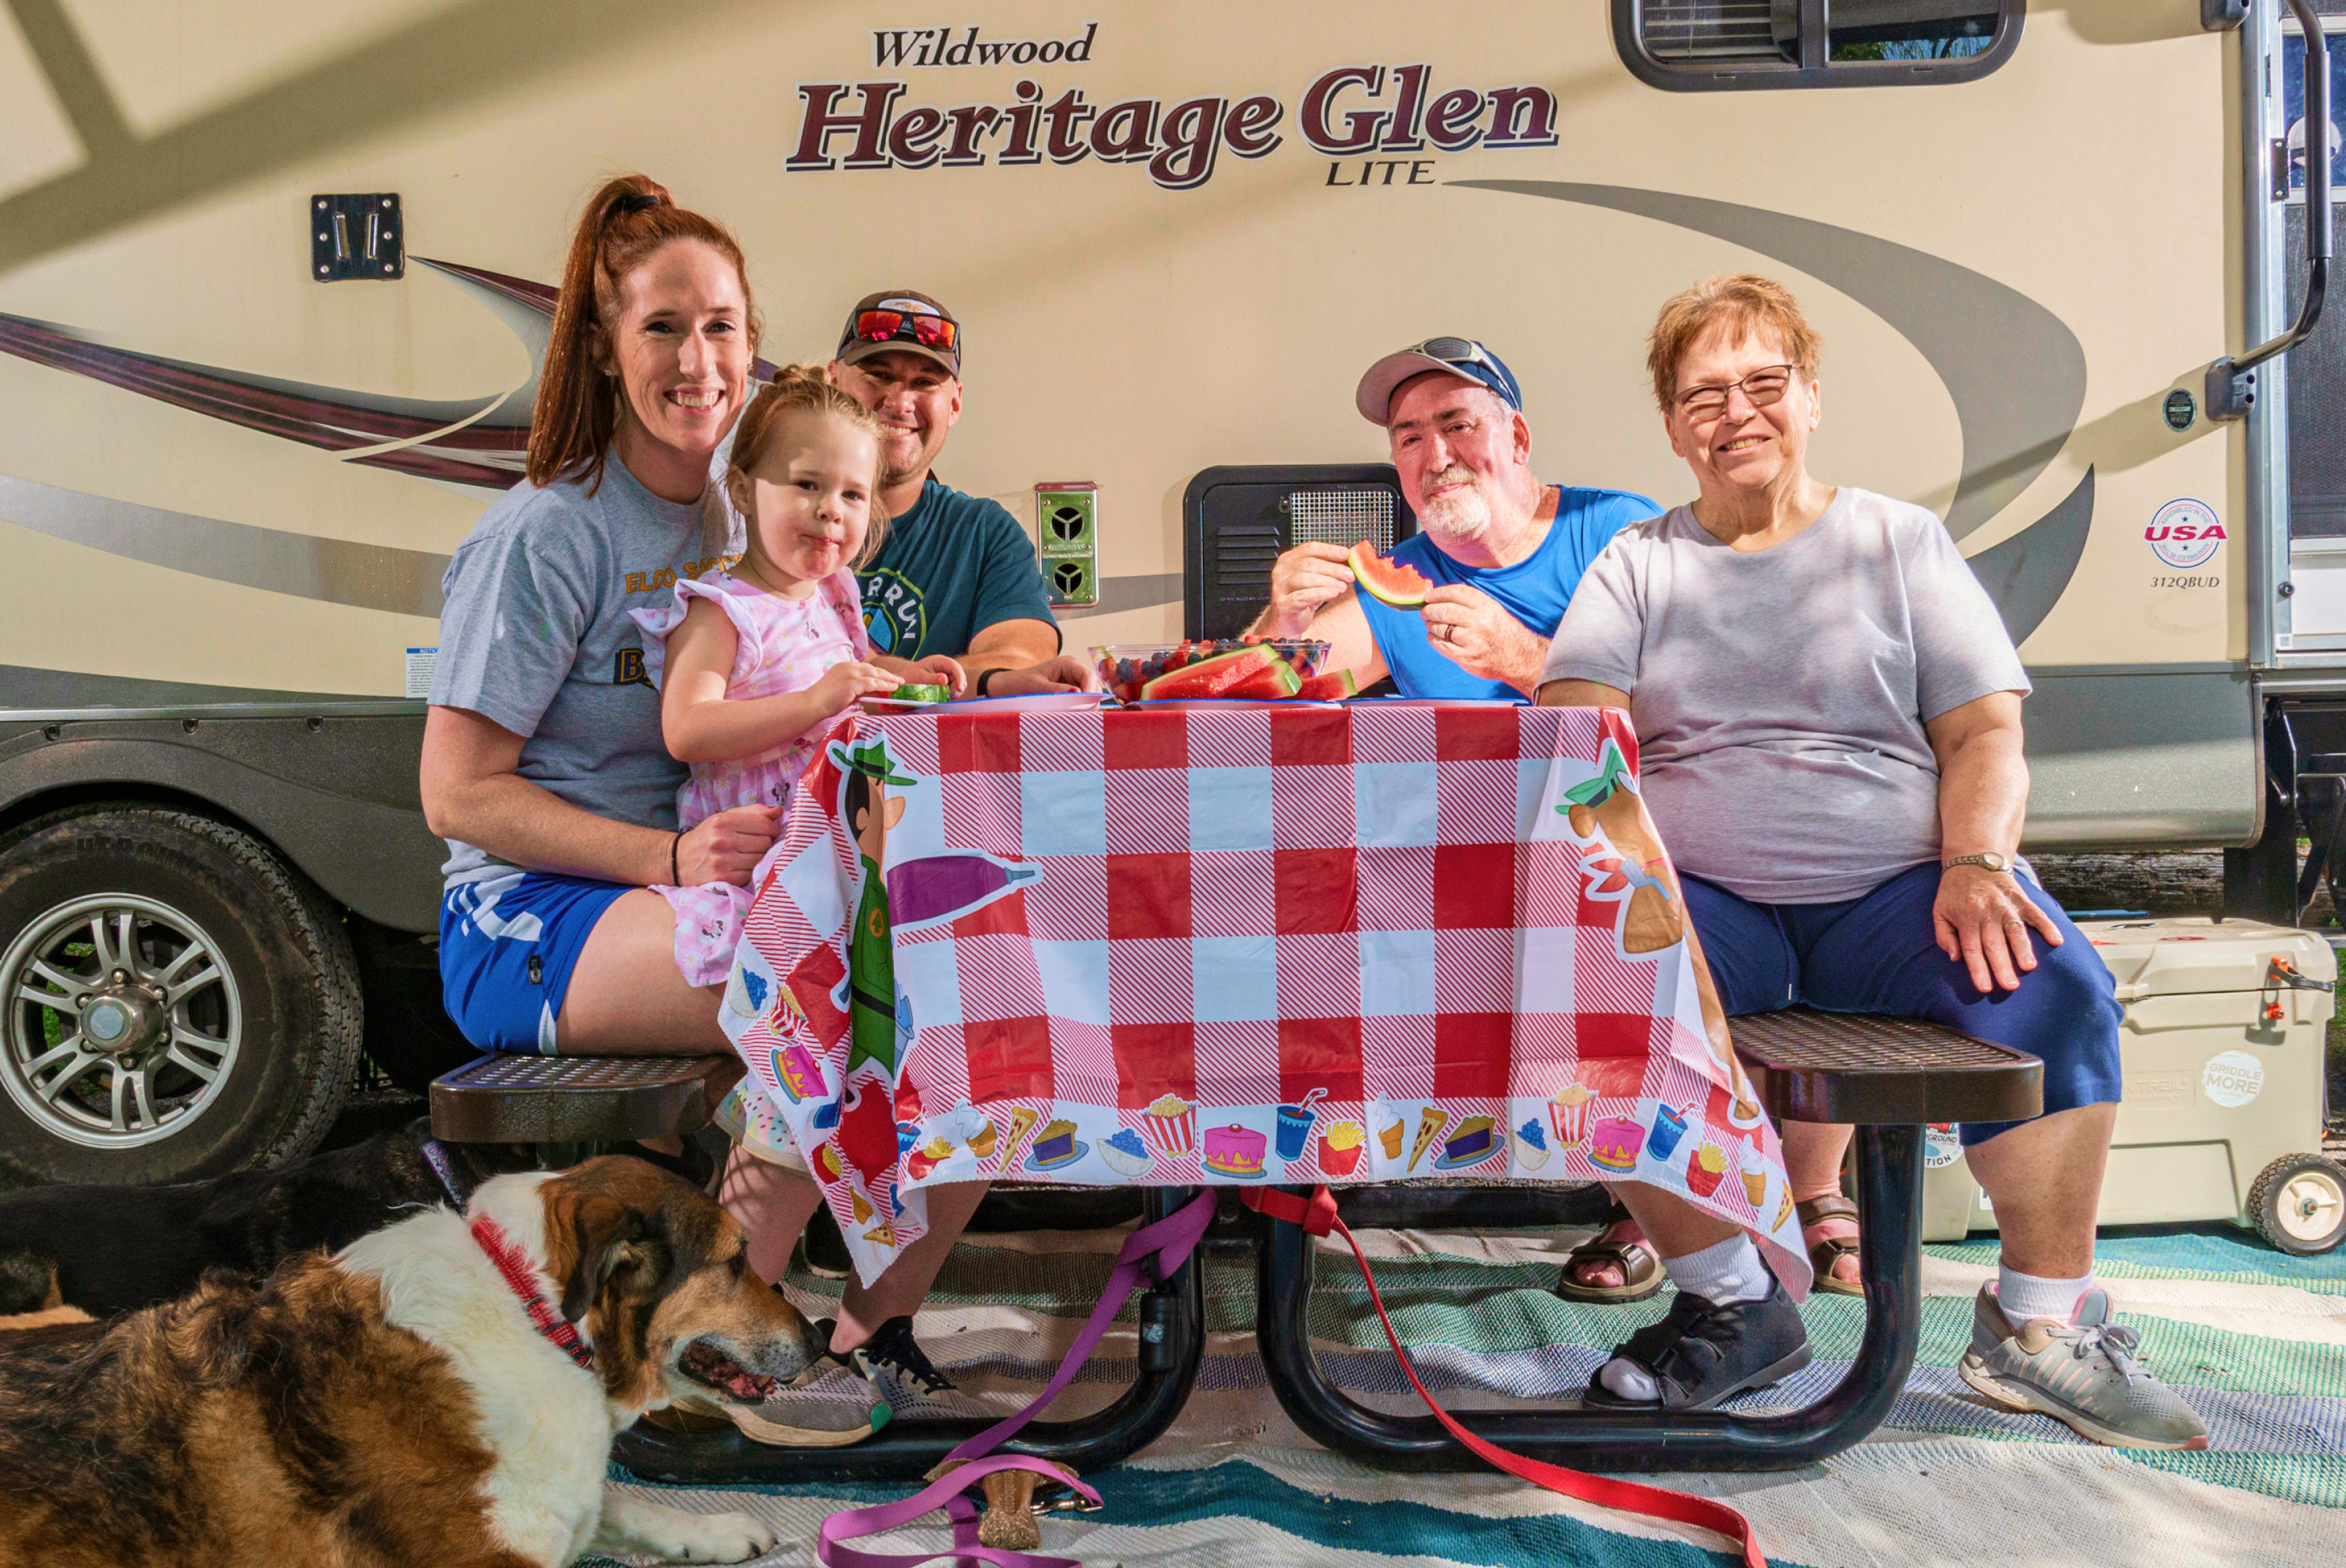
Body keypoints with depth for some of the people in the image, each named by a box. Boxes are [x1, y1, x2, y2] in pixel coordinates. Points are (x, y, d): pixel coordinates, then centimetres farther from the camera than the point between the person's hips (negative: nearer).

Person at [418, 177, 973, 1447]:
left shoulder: (742, 516, 11)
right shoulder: (548, 533, -9)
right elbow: (458, 793, -11)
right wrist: (670, 858, -24)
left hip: (700, 893, 6)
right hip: (529, 919, -6)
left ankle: (874, 1325, 1)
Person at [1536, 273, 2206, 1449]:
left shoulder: (1901, 543, 15)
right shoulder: (1634, 567, 14)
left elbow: (1986, 734, 7)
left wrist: (1976, 867, -13)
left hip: (1895, 888, 1)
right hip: (1702, 898, 0)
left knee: (2056, 988, -28)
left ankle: (2041, 1320, -8)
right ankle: (1730, 1304, -12)